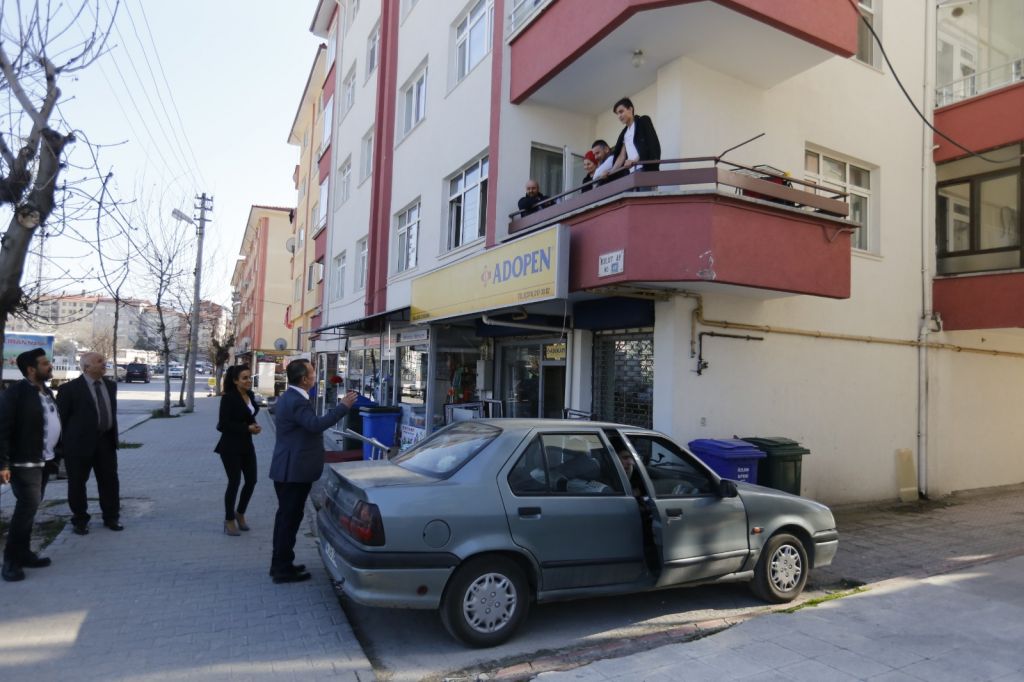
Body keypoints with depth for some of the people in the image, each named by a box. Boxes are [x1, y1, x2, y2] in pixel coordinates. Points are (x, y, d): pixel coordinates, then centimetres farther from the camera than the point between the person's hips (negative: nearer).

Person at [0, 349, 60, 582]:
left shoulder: (47, 391, 11)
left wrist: (58, 451, 17)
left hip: (44, 461, 8)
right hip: (24, 463, -8)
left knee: (29, 507, 13)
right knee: (28, 506, -10)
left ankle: (23, 553, 21)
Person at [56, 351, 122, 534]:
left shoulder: (110, 385, 8)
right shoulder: (70, 388, -9)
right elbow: (61, 417, -6)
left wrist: (114, 436, 12)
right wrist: (62, 445, -5)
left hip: (106, 441, 5)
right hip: (80, 443, -5)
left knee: (110, 481, 10)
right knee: (77, 484, 7)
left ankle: (111, 517, 23)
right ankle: (80, 520, 22)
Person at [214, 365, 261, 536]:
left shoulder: (250, 395, 6)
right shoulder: (229, 398, -15)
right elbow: (224, 424, -16)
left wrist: (254, 425, -2)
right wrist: (247, 428, -21)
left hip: (246, 444, 7)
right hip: (231, 446, -7)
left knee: (251, 480, 7)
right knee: (234, 482, 1)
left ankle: (240, 513, 29)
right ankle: (229, 520, 18)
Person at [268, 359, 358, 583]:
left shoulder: (289, 397, 13)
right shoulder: (296, 400, -21)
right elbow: (316, 425, -31)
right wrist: (343, 406, -27)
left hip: (288, 468, 11)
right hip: (294, 470, -11)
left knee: (286, 516, 17)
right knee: (289, 517, -2)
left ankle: (280, 564, 28)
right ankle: (283, 569, 7)